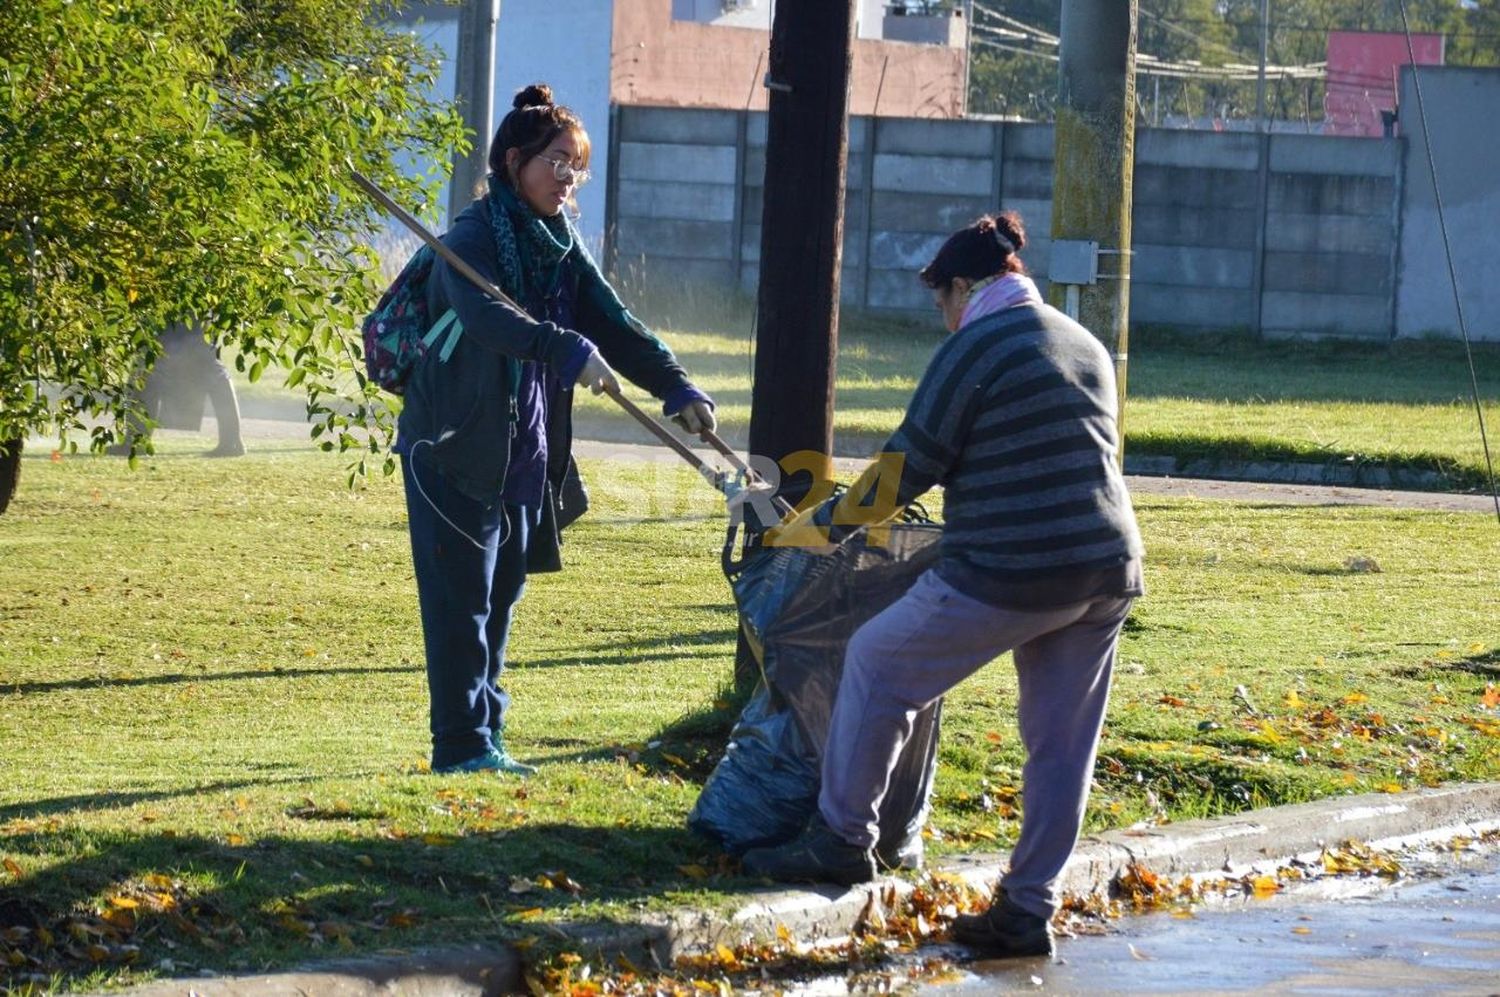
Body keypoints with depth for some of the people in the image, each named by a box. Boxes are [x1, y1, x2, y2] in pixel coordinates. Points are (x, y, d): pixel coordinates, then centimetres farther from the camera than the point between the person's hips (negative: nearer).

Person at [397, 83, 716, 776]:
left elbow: (614, 324, 4)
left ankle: (485, 738, 16)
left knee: (501, 594, 10)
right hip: (456, 451, -7)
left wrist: (677, 388, -10)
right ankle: (462, 744, -3)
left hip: (525, 453, 8)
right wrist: (570, 351, -47)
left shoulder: (560, 246, 10)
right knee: (461, 596, -5)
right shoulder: (473, 239, -14)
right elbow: (488, 317, -33)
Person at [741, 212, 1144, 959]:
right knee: (1060, 745, 11)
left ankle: (841, 840, 14)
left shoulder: (975, 347, -8)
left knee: (878, 664, 10)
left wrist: (823, 524, 6)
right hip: (1107, 571, 7)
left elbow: (908, 466, -7)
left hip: (1012, 574, -7)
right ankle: (1028, 911, 13)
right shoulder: (1085, 345, 15)